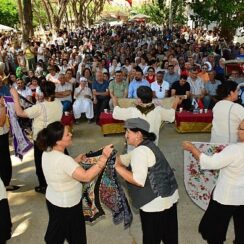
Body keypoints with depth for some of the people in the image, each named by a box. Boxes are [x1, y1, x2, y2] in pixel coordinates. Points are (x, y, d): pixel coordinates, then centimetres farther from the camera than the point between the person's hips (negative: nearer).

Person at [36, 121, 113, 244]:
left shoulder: (47, 152, -6)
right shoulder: (63, 160, -34)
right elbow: (86, 176, -36)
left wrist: (75, 161, 3)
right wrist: (104, 157, -35)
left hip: (53, 200, 8)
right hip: (67, 205, -8)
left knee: (55, 231, 29)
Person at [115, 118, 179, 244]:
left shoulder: (141, 151, -21)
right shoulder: (147, 146, 10)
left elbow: (139, 181, -28)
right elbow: (124, 159, 14)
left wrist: (117, 167, -22)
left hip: (155, 203, -9)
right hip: (169, 198, 9)